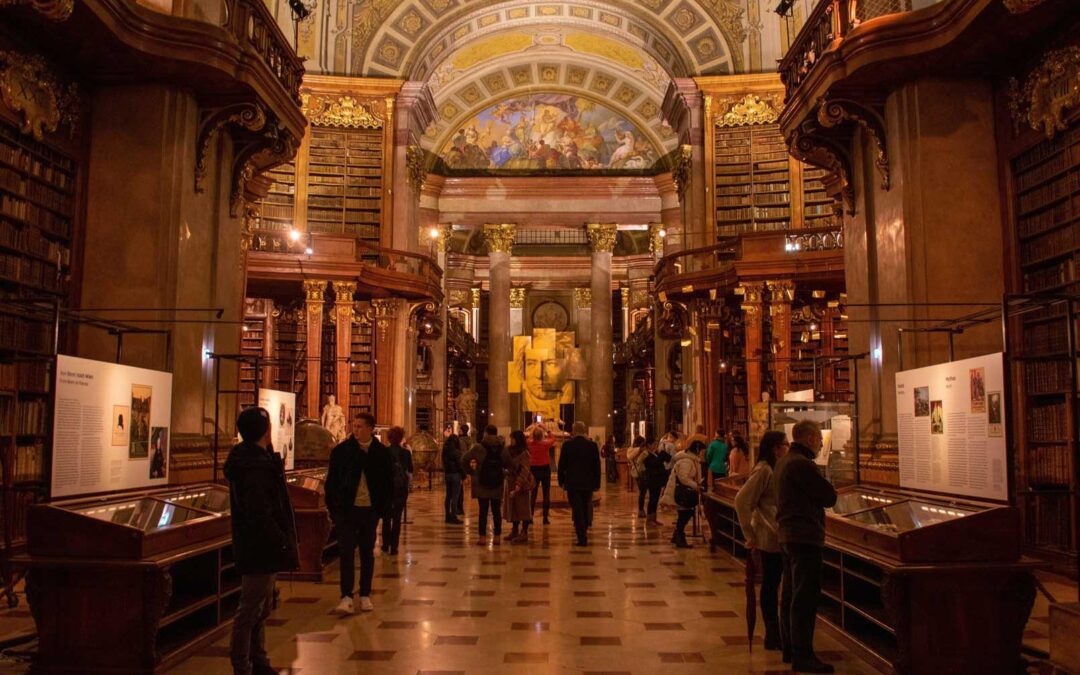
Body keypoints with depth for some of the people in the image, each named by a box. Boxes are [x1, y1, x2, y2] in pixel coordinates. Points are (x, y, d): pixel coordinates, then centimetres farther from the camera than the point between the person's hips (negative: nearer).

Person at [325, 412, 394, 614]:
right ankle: (346, 596, -1)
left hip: (370, 509, 1)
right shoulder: (341, 450, -2)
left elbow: (388, 483, 7)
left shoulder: (381, 453, 0)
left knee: (367, 552, 10)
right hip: (346, 509, -1)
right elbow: (331, 481, 2)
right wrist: (333, 509, -2)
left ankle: (365, 595, 19)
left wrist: (384, 508, 1)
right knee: (346, 551, -4)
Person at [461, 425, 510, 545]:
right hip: (497, 483, 3)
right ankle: (497, 536, 11)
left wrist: (471, 471, 1)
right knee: (496, 510, 10)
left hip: (482, 483, -3)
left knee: (483, 510, 2)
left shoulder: (479, 447, -7)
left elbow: (464, 460, -10)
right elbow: (508, 463, 2)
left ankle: (482, 537, 0)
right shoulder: (502, 447, 3)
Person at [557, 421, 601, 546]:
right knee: (585, 509, 19)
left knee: (577, 510, -1)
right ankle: (583, 531, 28)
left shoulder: (567, 445, -7)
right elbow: (597, 466, 1)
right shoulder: (592, 445, -2)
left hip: (572, 483, -2)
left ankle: (582, 538, -6)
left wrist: (561, 481, 9)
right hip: (588, 484, 2)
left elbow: (561, 465, -2)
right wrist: (596, 483, 8)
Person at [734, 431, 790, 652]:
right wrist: (751, 536, -17)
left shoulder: (774, 469, 14)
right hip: (769, 538, -9)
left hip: (777, 538, 9)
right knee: (770, 586, 1)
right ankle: (773, 636, 9)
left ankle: (774, 635, 20)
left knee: (772, 586, 13)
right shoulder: (763, 470, -15)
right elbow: (742, 501, -21)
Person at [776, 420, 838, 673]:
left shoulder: (784, 461, 13)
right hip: (805, 537, -10)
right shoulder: (802, 465, -19)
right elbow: (830, 497, -16)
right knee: (805, 597, -7)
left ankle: (789, 648, 24)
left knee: (791, 594, 16)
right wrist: (820, 493, 3)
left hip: (788, 535, 11)